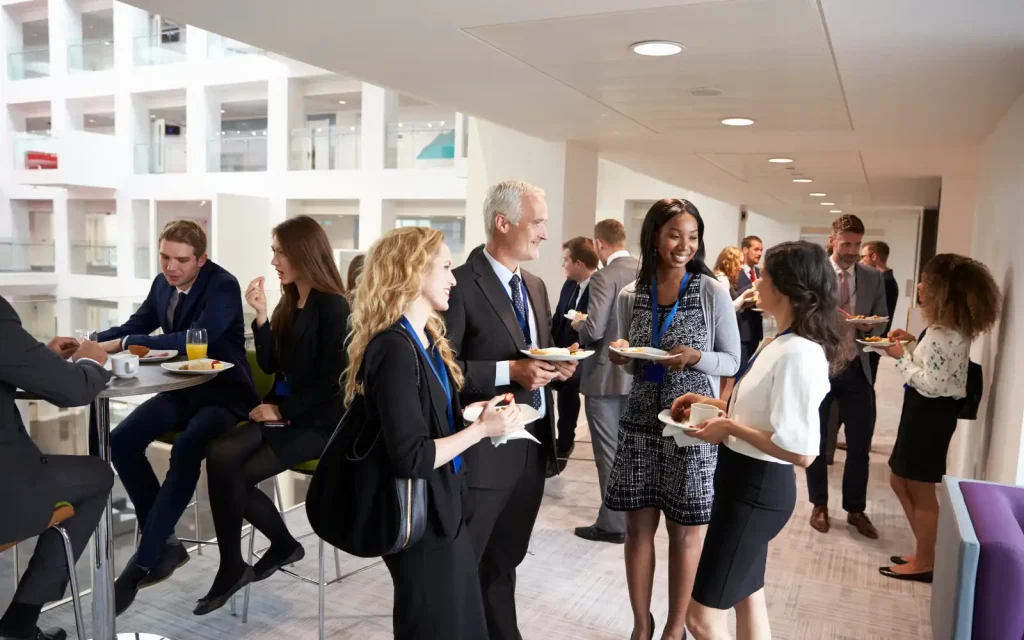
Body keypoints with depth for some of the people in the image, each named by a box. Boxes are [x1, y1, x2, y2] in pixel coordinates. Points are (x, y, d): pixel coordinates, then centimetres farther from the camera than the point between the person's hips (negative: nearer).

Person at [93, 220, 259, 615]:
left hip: (223, 394, -7)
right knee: (122, 441, -13)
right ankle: (164, 541, -3)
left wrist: (124, 344, -33)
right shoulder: (163, 283, 4)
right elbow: (136, 326, 12)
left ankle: (145, 561, -23)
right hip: (183, 390, 8)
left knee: (186, 450, -33)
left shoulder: (223, 287, -19)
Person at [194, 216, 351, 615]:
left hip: (316, 422, -7)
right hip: (282, 413, 7)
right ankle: (233, 566, -5)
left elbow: (331, 384, -16)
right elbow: (270, 365, 8)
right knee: (220, 457, -17)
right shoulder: (289, 302, 11)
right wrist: (260, 315, -3)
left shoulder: (333, 308, -13)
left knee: (237, 474, -17)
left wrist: (282, 410, -14)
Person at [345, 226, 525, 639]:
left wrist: (475, 416, 2)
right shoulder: (395, 349, -24)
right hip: (420, 517, -9)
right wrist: (482, 428, -20)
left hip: (442, 506, 9)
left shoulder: (425, 339, 6)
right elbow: (410, 458, -26)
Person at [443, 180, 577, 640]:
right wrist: (510, 371, -24)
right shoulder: (461, 285, -14)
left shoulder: (535, 286, 12)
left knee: (503, 562, 23)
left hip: (533, 446, 8)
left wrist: (556, 367, -2)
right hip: (483, 448, -8)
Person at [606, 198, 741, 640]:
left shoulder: (713, 292, -6)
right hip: (640, 422, 3)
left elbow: (732, 361, -2)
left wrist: (696, 358, -20)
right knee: (638, 526, 9)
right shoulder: (630, 296, 3)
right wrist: (620, 358, -8)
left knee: (684, 531, 9)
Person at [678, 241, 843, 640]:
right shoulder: (780, 343, 7)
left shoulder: (797, 353, -25)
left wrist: (729, 427, -21)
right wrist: (712, 403, 8)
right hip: (747, 481, 10)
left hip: (758, 488, -10)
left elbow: (801, 451, -28)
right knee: (747, 599, 23)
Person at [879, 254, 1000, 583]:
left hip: (930, 413, -11)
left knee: (920, 491, 5)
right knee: (901, 481, 19)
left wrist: (901, 356, -16)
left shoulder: (942, 334, -23)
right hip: (927, 411, 11)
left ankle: (924, 562, 21)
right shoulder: (953, 328, 8)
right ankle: (924, 554, 30)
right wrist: (912, 342, 6)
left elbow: (932, 384, -25)